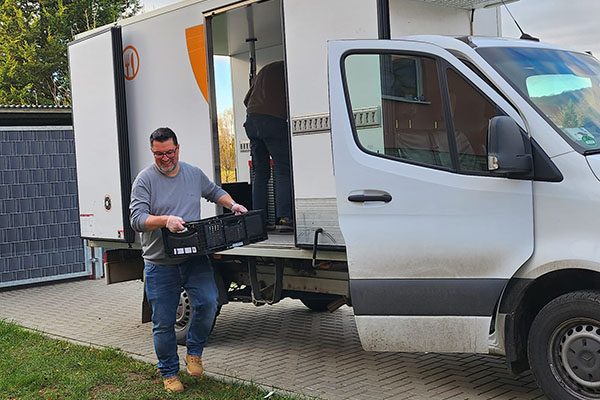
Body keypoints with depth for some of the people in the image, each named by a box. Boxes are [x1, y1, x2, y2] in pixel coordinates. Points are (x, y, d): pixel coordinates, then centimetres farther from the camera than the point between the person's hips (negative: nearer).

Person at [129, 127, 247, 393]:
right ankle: (169, 373, 22)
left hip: (195, 259, 3)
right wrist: (165, 220, -29)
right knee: (163, 323, 4)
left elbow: (215, 192, 29)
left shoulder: (194, 174, 10)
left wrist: (233, 205, 12)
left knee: (207, 302, -16)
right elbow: (137, 219, -14)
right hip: (160, 264, -3)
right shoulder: (145, 180, -4)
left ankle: (194, 353, 10)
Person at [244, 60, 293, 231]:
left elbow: (247, 99, 30)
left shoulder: (266, 69, 28)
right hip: (274, 120, -6)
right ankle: (284, 218, -13)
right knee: (283, 171, -5)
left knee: (260, 173, 9)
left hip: (251, 120, 7)